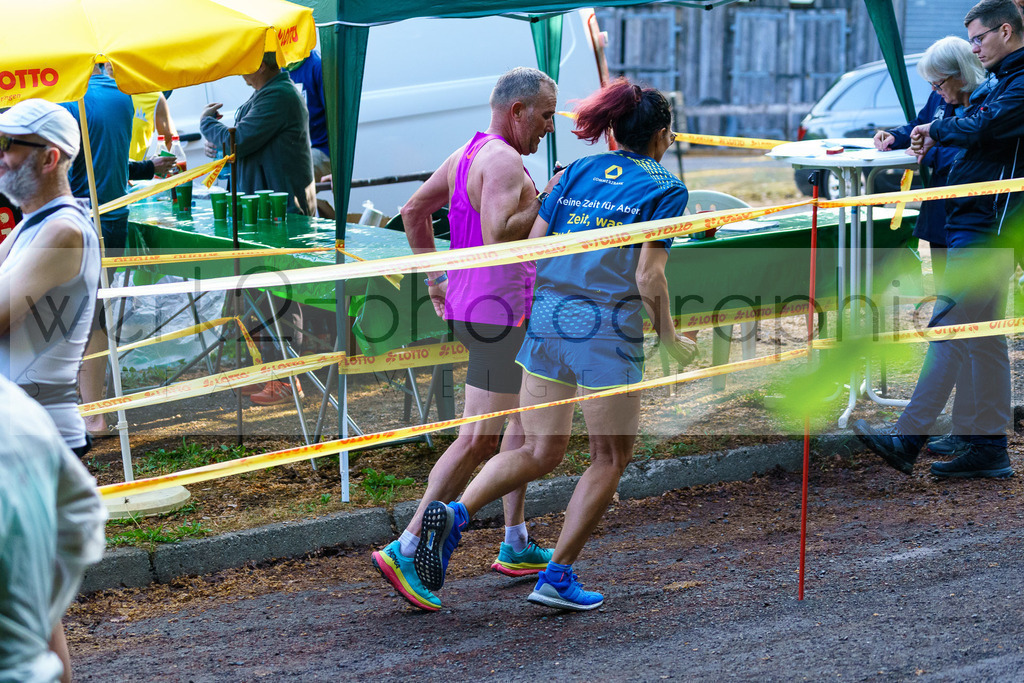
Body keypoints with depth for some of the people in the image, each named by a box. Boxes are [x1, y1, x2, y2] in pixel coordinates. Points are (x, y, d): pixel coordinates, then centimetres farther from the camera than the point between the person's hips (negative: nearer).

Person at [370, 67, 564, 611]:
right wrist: (546, 202, -19)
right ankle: (405, 551, -8)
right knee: (479, 441, -8)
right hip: (498, 315, -11)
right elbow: (498, 237, -31)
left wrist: (433, 280, 22)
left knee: (527, 417, 20)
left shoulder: (466, 154, 12)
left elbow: (413, 210, 20)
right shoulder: (504, 161, -18)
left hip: (466, 305, 11)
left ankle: (516, 546, 23)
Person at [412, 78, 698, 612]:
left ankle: (456, 512, -11)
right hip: (608, 330, -5)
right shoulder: (665, 189, -1)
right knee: (611, 457, 13)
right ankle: (558, 577, 11)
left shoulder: (576, 173, 14)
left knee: (539, 453, 13)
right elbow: (648, 277, -10)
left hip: (546, 321, 5)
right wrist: (671, 342, 2)